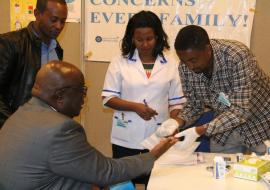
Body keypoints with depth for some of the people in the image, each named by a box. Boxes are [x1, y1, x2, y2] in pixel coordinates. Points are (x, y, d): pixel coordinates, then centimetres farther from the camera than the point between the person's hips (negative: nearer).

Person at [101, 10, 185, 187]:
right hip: (126, 138, -1)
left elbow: (176, 102, 4)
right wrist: (135, 107, -16)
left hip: (158, 138, 1)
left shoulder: (170, 64, 2)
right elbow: (108, 98, -3)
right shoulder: (119, 62, -2)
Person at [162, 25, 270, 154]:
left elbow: (241, 110, -34)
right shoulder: (185, 67, -16)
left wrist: (200, 130, -41)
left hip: (259, 122, -4)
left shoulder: (237, 56, -32)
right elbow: (194, 104, -2)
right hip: (223, 126, 4)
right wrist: (179, 121, -22)